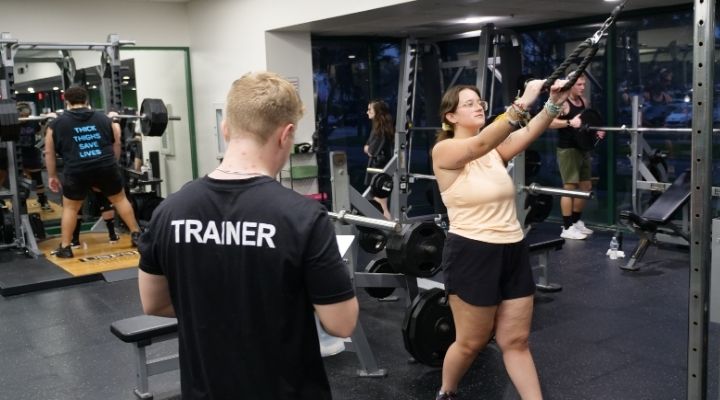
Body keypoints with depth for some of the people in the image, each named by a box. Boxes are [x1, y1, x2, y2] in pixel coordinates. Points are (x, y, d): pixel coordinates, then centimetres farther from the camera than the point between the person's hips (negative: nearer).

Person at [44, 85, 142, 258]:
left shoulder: (57, 123, 12)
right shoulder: (104, 118, 16)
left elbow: (49, 152, 14)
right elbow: (116, 143, 21)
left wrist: (52, 176, 23)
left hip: (77, 171, -1)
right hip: (106, 167, 2)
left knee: (70, 207, 15)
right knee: (120, 199, 20)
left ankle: (65, 248, 16)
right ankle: (136, 235, 23)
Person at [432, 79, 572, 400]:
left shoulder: (495, 149, 8)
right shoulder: (444, 150, -9)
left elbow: (527, 135, -11)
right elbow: (479, 145, -29)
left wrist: (554, 104, -29)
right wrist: (522, 104, -40)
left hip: (513, 251, 6)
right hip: (471, 254, -5)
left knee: (515, 341, 12)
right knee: (471, 343, 10)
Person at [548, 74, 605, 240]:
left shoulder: (584, 101, 13)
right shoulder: (562, 102, -12)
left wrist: (595, 132, 8)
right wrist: (569, 122, -34)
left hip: (583, 149, 9)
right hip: (567, 150, -9)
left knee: (586, 187, 14)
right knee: (570, 187, -8)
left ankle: (576, 221, 27)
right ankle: (567, 228, -3)